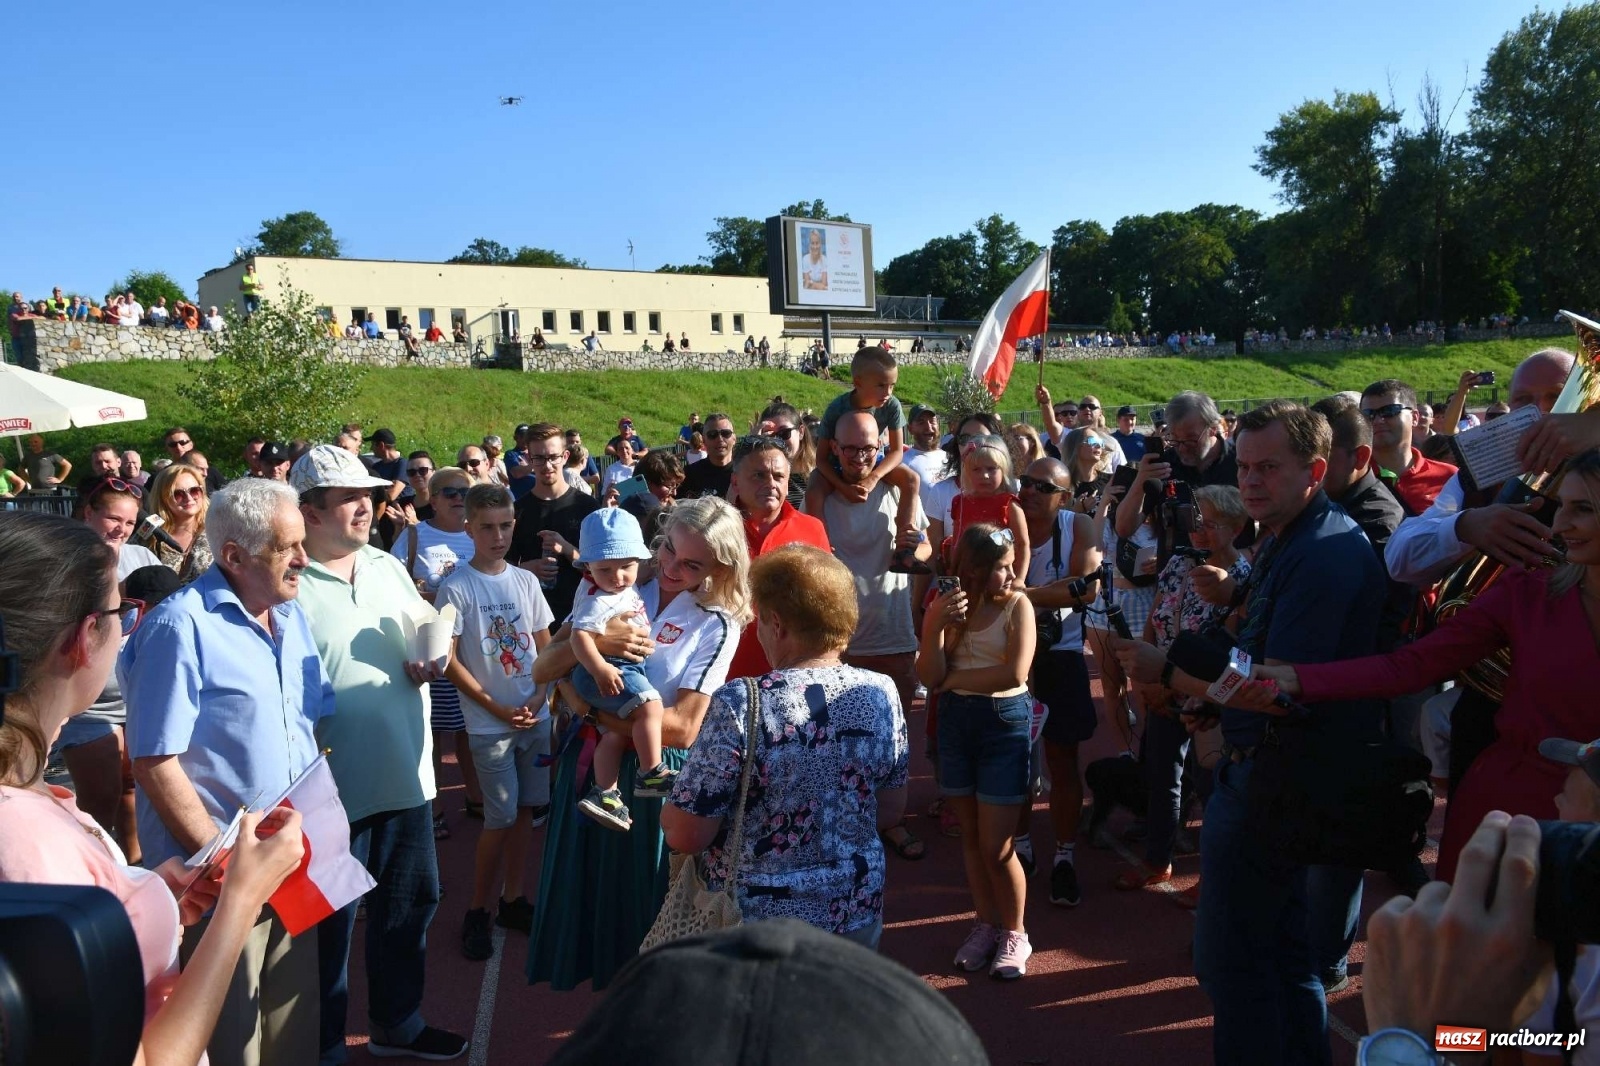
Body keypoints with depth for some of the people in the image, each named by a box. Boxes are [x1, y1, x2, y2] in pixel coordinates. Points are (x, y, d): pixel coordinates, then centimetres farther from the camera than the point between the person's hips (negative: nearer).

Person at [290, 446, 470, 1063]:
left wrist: (431, 661, -5)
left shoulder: (388, 568, 7)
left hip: (406, 774, 7)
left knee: (410, 902, 20)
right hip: (335, 788, -7)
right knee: (330, 924, 9)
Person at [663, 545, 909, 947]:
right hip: (857, 914, 4)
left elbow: (685, 836, -19)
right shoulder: (881, 693, -8)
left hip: (760, 920, -4)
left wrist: (670, 810, 2)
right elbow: (891, 810, 4)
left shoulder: (740, 705, -23)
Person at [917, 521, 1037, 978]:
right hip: (955, 722, 4)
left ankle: (1014, 933, 20)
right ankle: (985, 925, 31)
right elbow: (930, 677, -7)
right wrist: (939, 626, -21)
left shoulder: (1017, 605, -10)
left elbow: (1015, 672, -20)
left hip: (1004, 722, -3)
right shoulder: (942, 606, -1)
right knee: (971, 837, 14)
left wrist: (954, 679, -10)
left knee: (996, 847, -1)